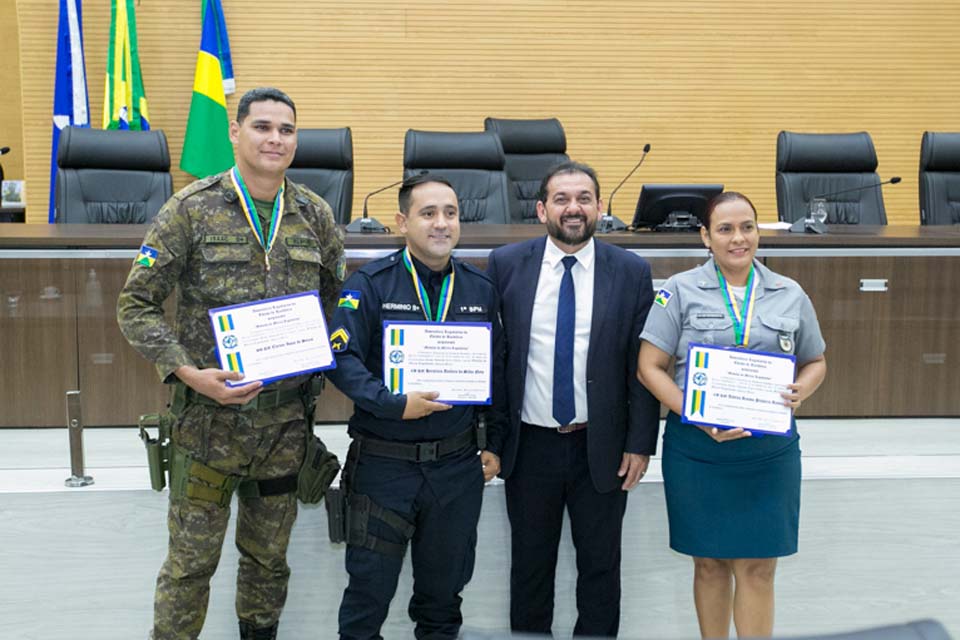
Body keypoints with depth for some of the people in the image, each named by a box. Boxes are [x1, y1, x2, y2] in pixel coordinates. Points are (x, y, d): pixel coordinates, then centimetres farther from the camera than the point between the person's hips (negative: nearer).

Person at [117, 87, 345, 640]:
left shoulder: (315, 215, 3)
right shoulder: (191, 209, -7)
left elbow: (341, 297, 16)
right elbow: (136, 306, -6)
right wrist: (190, 374, -17)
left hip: (286, 419, 3)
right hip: (210, 416, -3)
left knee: (269, 557, 17)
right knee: (191, 562, 6)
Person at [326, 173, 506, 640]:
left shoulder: (480, 288, 5)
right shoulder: (370, 283, -7)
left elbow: (495, 370, 11)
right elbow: (342, 358, -15)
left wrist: (494, 444, 9)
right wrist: (396, 405, -24)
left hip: (458, 462, 3)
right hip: (384, 461, -3)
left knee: (445, 579, 17)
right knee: (371, 582, 7)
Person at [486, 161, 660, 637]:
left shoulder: (632, 272, -4)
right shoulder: (505, 265, -3)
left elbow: (642, 365, -2)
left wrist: (640, 443, -5)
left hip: (602, 448, 0)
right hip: (529, 445, 1)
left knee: (601, 564, 14)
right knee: (530, 564, 16)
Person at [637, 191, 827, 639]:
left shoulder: (790, 295, 7)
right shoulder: (681, 291, -1)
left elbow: (815, 362, 16)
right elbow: (650, 367, -4)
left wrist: (800, 391, -7)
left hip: (768, 448, 1)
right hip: (696, 449, -1)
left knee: (758, 568, 5)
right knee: (710, 564, 11)